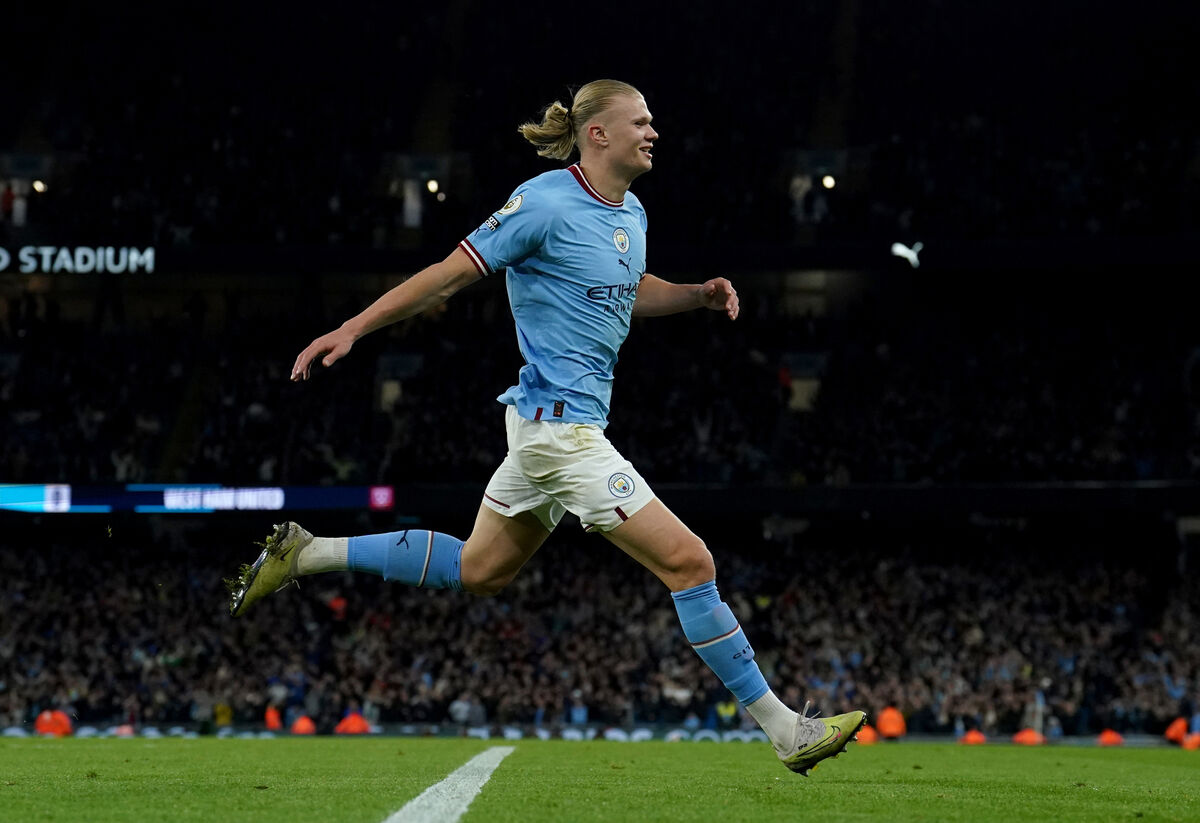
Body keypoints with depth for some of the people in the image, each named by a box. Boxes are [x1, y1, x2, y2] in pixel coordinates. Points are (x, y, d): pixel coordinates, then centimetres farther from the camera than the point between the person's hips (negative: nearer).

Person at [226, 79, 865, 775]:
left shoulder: (631, 214, 11)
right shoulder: (546, 202, -15)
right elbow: (451, 274, -11)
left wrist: (699, 294, 11)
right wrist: (353, 329, -11)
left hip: (556, 423, 10)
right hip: (560, 423, -10)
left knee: (479, 570, 20)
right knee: (689, 562, -11)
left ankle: (307, 554, 27)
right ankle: (784, 729, -5)